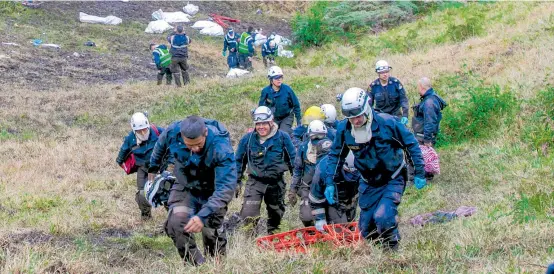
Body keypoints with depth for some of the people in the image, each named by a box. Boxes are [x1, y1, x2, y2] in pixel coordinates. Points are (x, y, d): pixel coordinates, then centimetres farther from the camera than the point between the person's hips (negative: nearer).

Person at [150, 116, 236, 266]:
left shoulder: (221, 146, -36)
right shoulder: (172, 133, -24)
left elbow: (227, 186, -39)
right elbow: (160, 147, 2)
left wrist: (203, 215, -49)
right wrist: (153, 167, 22)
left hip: (212, 190, -2)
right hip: (185, 187, 2)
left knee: (211, 232, -5)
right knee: (175, 225, -19)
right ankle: (196, 264, -7)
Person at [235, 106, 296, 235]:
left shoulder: (283, 137, -8)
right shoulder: (248, 139, -6)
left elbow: (293, 159, 2)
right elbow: (239, 161, 8)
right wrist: (237, 181, 10)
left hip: (276, 182, 1)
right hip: (255, 182, -1)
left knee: (276, 213, 18)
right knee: (248, 215, -17)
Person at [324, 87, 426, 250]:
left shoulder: (387, 123, -22)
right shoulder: (344, 128, -12)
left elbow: (411, 144, -10)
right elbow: (335, 156, 4)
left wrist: (419, 174, -9)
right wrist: (330, 183, -2)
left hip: (393, 180, -4)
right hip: (369, 183, 4)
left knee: (382, 218, -25)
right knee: (365, 230, 4)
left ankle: (393, 248, 1)